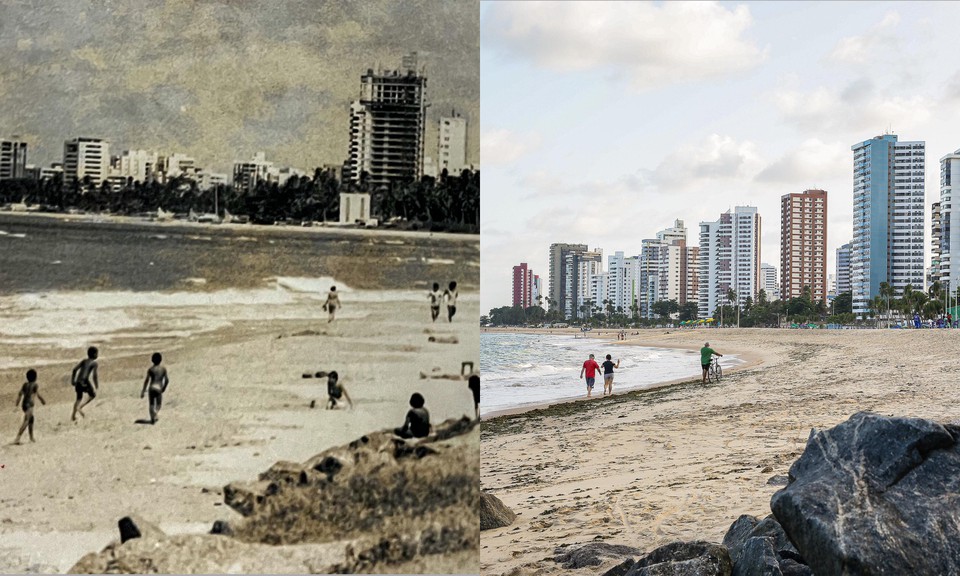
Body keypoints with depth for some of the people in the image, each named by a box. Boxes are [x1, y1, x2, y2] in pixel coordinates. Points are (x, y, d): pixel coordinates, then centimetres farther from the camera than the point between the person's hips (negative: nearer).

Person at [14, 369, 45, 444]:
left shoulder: (25, 384, 14)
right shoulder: (35, 385, -4)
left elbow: (20, 394, 10)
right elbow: (38, 395, -13)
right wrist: (43, 401, 3)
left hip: (23, 404, 8)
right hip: (29, 404, -8)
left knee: (31, 419, 24)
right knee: (26, 421, -13)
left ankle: (31, 437, 33)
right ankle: (17, 438, -25)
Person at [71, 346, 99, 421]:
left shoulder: (84, 360, 13)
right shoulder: (94, 363, -4)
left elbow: (75, 369, 7)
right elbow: (94, 375, -14)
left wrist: (73, 380, 14)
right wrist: (96, 384, -1)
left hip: (78, 382, 6)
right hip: (85, 381, -6)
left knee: (79, 398, 22)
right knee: (93, 395, 18)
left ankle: (73, 416, 20)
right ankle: (80, 407, 2)